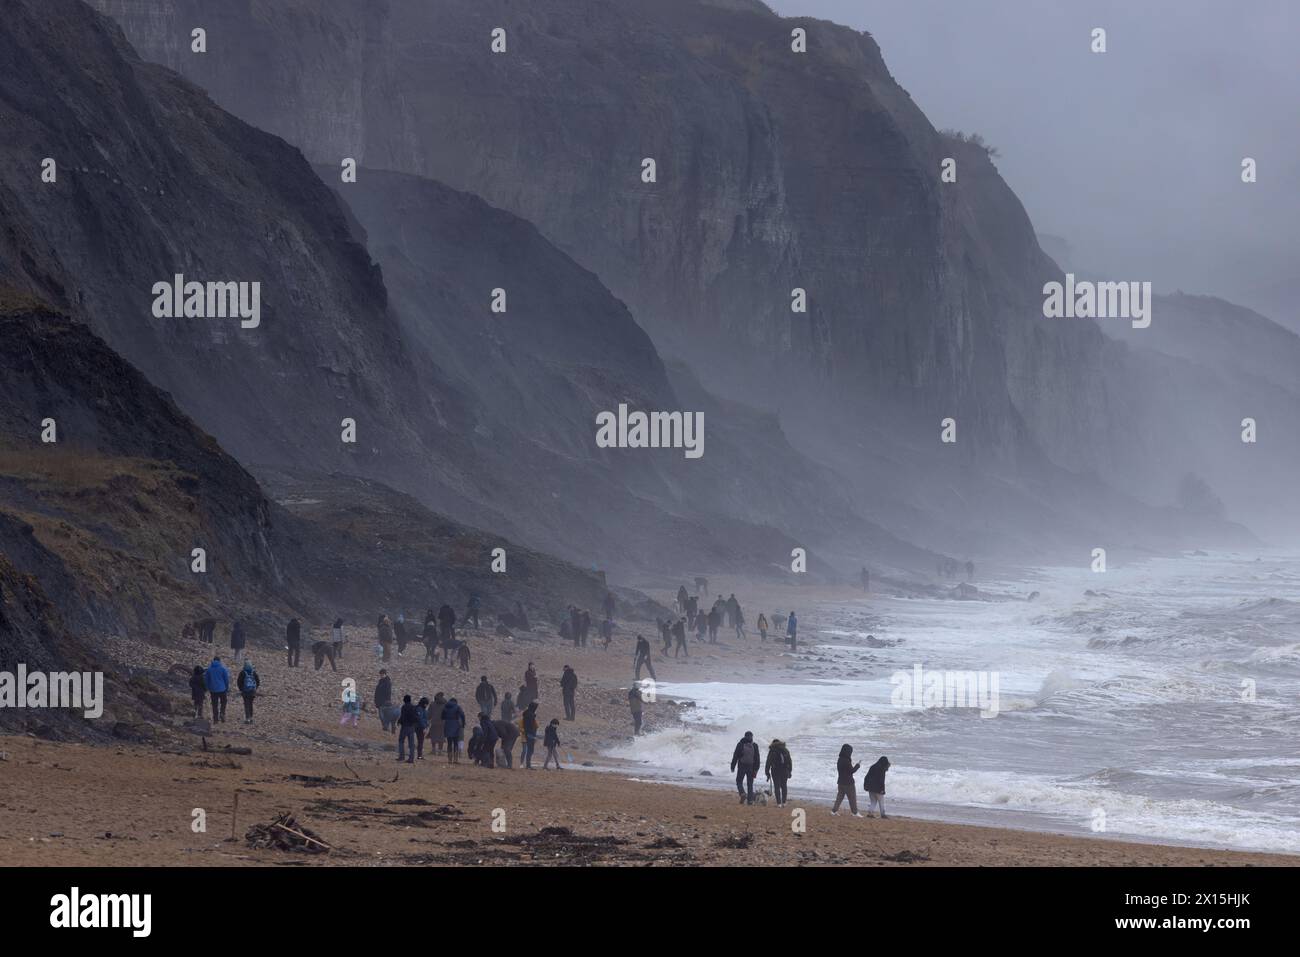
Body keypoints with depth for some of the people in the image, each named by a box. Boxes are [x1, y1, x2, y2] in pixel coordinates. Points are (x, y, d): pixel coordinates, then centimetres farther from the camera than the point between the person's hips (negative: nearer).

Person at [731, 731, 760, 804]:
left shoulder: (740, 744, -6)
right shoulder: (755, 745, 1)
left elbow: (735, 756, -4)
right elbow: (757, 758, 3)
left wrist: (733, 766, 3)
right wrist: (756, 769, 7)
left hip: (742, 766, -2)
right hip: (751, 767, 2)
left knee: (739, 781, 9)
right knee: (750, 783, 9)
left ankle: (742, 794, -15)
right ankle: (750, 799, 4)